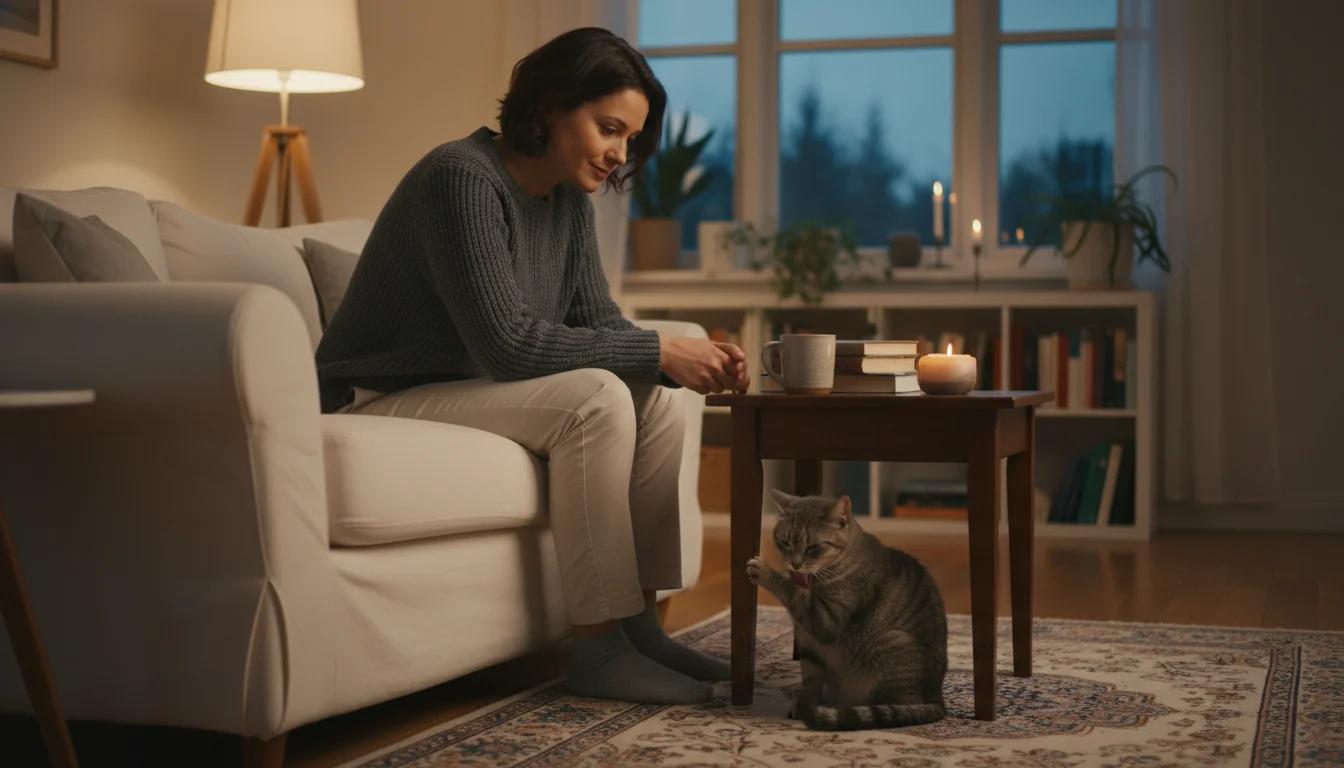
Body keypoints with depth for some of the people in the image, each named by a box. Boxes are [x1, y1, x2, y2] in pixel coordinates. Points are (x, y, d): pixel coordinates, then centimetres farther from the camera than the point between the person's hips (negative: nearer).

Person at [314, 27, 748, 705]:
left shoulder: (568, 198, 6)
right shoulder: (463, 179, -21)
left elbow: (597, 322, 5)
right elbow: (509, 343, -28)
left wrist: (684, 361, -15)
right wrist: (659, 350, -25)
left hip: (471, 392, 9)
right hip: (380, 404, -9)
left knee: (656, 400, -7)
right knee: (594, 400, -27)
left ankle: (637, 622, -6)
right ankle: (599, 649, -21)